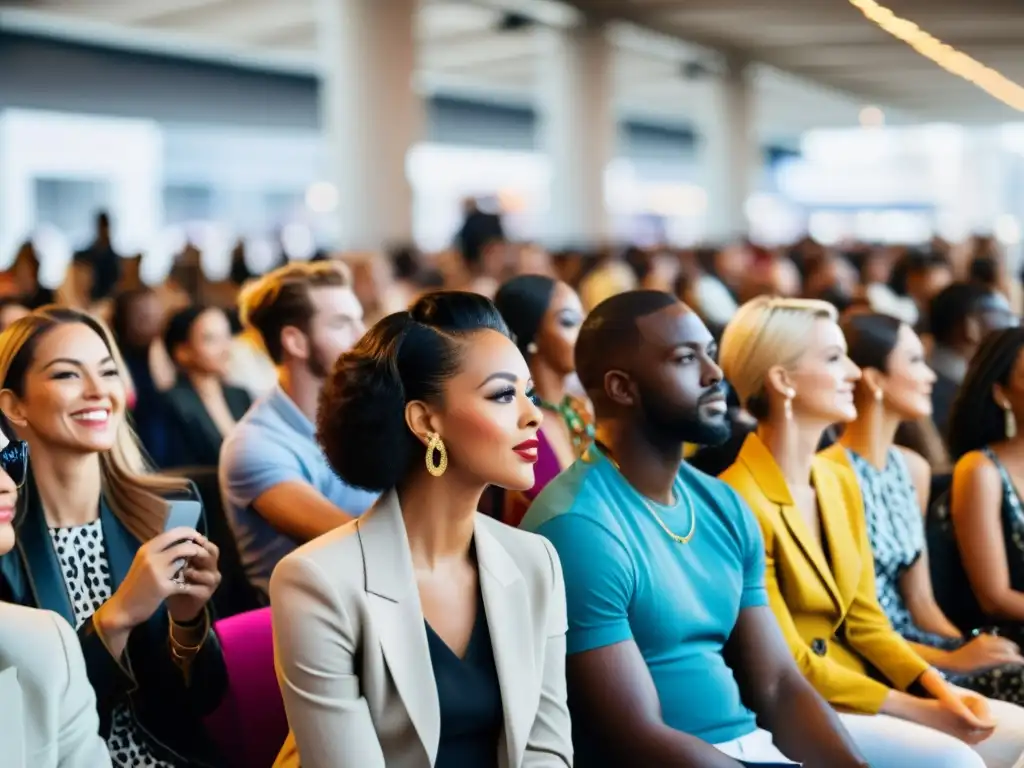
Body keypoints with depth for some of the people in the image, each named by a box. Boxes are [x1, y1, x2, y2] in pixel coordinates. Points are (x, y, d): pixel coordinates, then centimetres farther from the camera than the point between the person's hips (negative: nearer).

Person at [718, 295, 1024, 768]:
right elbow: (788, 667, -17)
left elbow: (863, 619, 11)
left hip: (852, 684, 8)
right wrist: (919, 710, -14)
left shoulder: (841, 482, 9)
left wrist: (939, 689, -6)